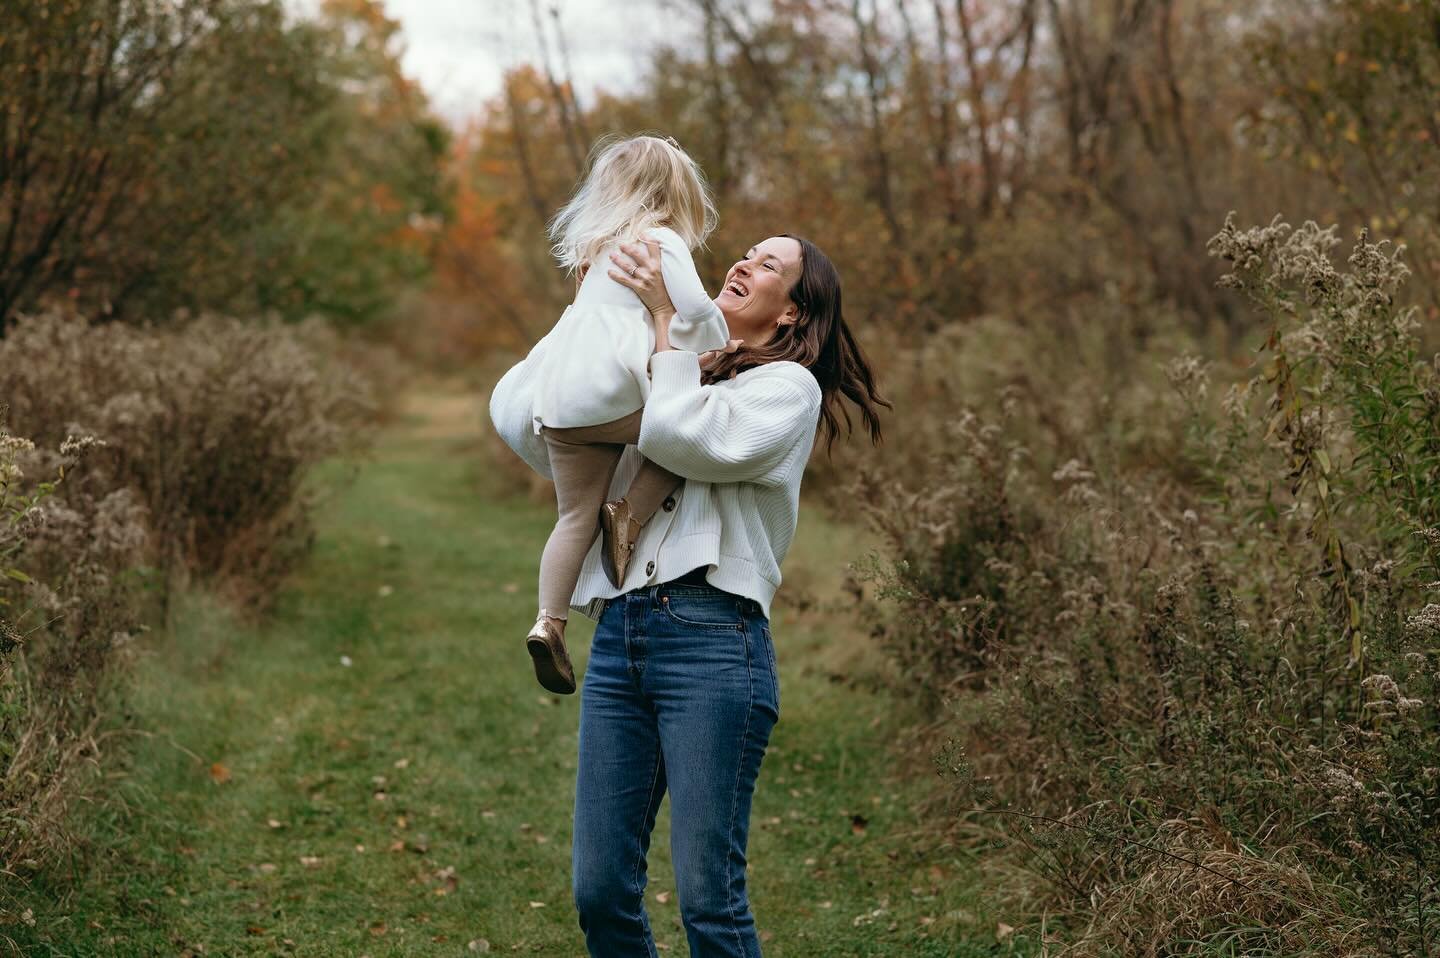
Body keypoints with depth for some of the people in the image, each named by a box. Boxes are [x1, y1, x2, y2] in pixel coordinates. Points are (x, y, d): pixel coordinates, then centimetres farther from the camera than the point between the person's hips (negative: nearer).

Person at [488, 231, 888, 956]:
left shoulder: (789, 387, 7)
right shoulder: (675, 377, 25)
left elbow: (687, 437, -12)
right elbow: (516, 413, 23)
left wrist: (665, 314, -3)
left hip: (712, 639, -6)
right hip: (618, 636, 6)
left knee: (707, 895, -7)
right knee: (598, 892, 4)